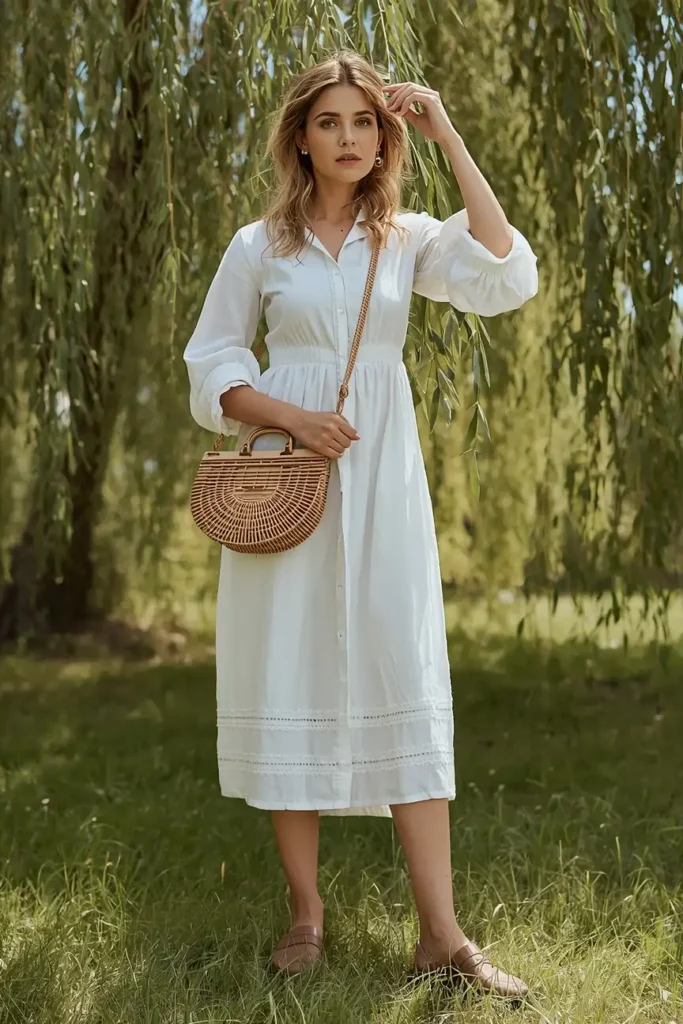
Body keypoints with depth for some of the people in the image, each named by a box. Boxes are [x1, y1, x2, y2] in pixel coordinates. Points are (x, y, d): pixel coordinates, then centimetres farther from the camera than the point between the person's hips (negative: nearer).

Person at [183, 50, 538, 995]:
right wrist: (292, 417, -11)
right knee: (288, 680, 0)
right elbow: (211, 369, 8)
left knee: (407, 687, -4)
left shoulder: (410, 239, 8)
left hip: (383, 482, 0)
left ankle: (441, 934, -3)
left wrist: (451, 141, -6)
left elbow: (509, 278, -9)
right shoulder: (258, 246, 6)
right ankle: (306, 913, 11)